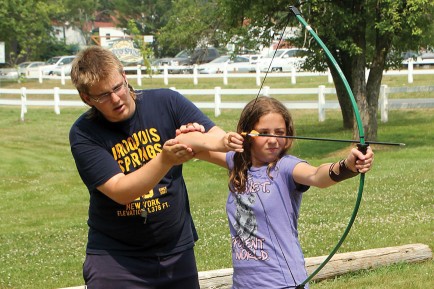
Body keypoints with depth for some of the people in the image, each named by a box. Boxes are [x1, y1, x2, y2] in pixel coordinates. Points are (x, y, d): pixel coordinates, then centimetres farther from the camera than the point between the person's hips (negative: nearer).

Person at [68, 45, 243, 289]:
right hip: (115, 257, -2)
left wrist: (200, 141, -33)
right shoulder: (83, 134, -11)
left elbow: (222, 139, -10)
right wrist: (165, 160, -36)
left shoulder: (165, 102, -6)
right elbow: (119, 191, -22)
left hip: (177, 250, 2)